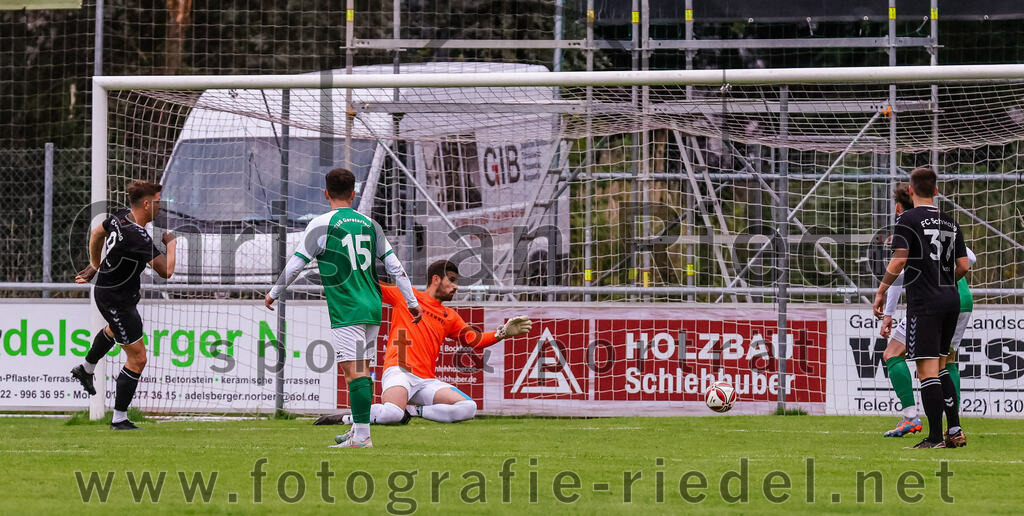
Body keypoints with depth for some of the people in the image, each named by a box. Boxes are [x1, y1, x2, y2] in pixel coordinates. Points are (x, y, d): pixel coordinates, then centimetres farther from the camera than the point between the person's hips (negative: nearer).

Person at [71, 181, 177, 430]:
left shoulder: (121, 215, -7)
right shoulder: (137, 236, -34)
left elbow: (96, 233, 12)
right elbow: (167, 271, -35)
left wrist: (95, 265, 29)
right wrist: (172, 242, -17)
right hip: (117, 301, -10)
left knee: (113, 330, 40)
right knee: (137, 359, -4)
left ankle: (86, 369, 63)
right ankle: (119, 420, 3)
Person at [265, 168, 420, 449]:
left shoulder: (322, 225, -5)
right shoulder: (369, 224, 11)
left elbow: (296, 264, -2)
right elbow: (394, 265, 12)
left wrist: (273, 293, 13)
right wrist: (412, 302, 18)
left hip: (346, 311, -6)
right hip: (372, 308, 6)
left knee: (353, 370, -9)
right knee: (363, 369, 14)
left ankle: (362, 436, -15)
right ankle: (359, 430, 20)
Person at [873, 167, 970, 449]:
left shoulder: (909, 219, -6)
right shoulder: (950, 222, 12)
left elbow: (899, 259, -15)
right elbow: (963, 266, 12)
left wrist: (881, 291, -5)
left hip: (924, 302, -7)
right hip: (951, 300, 7)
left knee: (927, 370, -7)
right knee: (939, 368, 17)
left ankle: (935, 437, -11)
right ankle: (955, 431, 12)